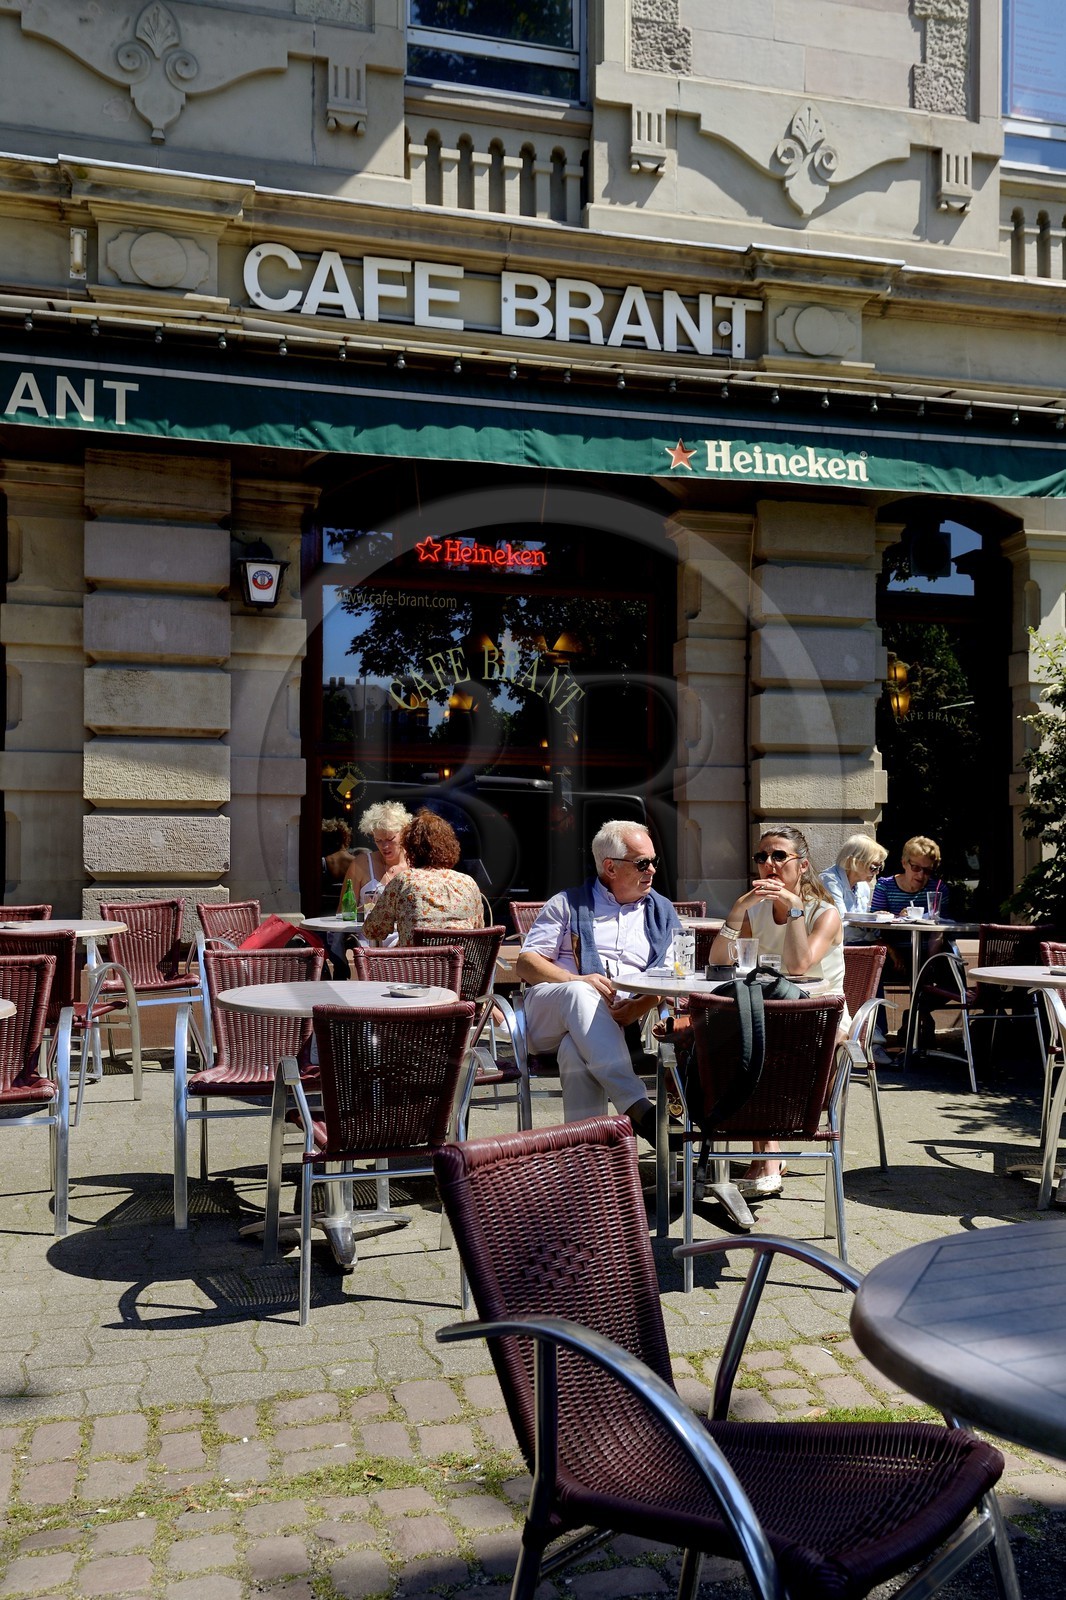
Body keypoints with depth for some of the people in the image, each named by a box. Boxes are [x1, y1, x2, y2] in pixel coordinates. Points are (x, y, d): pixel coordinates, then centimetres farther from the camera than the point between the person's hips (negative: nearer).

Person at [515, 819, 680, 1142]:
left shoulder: (662, 913, 23)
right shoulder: (568, 904, 19)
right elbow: (525, 963, 9)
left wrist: (641, 1006, -14)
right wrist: (577, 981, -11)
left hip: (623, 1022, 0)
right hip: (550, 1014, 0)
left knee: (576, 1051, -37)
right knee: (580, 994, -39)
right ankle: (637, 1109, -51)